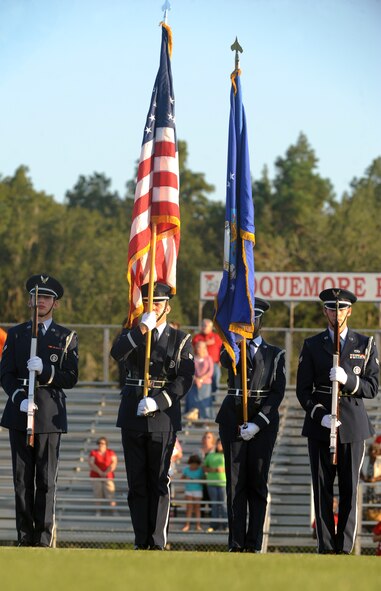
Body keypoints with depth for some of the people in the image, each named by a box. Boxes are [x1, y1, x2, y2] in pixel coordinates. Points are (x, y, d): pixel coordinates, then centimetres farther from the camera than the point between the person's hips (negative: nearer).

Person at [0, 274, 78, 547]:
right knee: (22, 479, 1)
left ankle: (45, 537, -3)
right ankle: (25, 536, 6)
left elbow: (70, 379, 1)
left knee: (46, 481, -4)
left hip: (51, 415, -2)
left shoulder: (67, 337, 8)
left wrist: (45, 370, -17)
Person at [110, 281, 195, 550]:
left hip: (163, 418, -2)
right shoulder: (132, 334, 11)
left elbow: (184, 381, -5)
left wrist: (157, 402, -17)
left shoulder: (181, 340, 5)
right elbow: (117, 354, -12)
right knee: (137, 482, 3)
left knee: (159, 481, -3)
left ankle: (158, 541, -3)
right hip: (133, 417, 2)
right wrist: (142, 329, -22)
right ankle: (141, 541, 6)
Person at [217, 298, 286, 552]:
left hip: (264, 421, -1)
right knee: (235, 482, -1)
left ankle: (254, 542, 1)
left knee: (258, 482, -1)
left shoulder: (275, 354, 8)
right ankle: (236, 542, -1)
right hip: (233, 421, 1)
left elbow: (278, 392, -1)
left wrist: (257, 423, -11)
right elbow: (226, 361, -15)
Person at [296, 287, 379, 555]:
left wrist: (348, 380, -18)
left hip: (352, 426, 0)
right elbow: (303, 389, 4)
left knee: (350, 488, -2)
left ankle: (345, 547, 2)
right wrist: (320, 415, -12)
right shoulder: (312, 345, 8)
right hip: (320, 425, 0)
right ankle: (326, 546, 3)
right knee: (322, 488, -1)